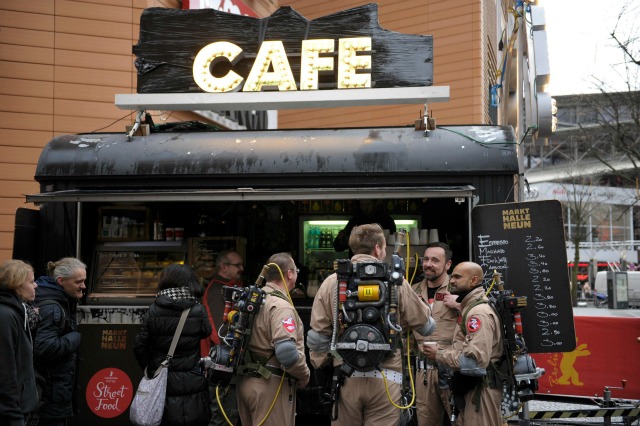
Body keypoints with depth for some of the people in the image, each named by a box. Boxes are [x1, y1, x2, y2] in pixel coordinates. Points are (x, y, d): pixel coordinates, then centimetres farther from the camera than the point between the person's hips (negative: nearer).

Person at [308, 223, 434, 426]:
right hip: (385, 379, -1)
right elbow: (425, 325, 10)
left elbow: (317, 335, 2)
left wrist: (321, 365, 18)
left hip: (346, 378, 1)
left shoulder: (331, 282, 2)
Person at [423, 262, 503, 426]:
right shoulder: (471, 307, 16)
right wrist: (443, 350, 6)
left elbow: (476, 360, -27)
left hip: (480, 388, -10)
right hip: (472, 386, 10)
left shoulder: (478, 312, -18)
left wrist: (439, 355, -17)